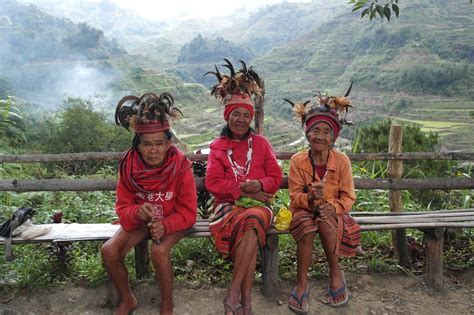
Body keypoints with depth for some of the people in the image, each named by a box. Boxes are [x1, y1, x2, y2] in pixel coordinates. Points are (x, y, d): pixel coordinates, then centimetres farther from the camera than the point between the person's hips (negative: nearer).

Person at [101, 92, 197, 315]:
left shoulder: (180, 167, -23)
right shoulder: (128, 167, -16)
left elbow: (188, 212, -16)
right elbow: (123, 208, -10)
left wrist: (165, 225, -35)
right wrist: (138, 212, -34)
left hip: (172, 222, -3)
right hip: (140, 220, 3)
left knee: (159, 250, -32)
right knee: (109, 250, -18)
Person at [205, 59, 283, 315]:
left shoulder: (260, 143, 11)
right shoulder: (218, 146, 8)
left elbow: (276, 177, 9)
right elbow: (213, 183, -2)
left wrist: (259, 185, -14)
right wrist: (244, 190, -12)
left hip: (258, 203, 1)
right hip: (228, 205, -1)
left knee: (252, 221, -35)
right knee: (251, 231, -33)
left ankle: (233, 293, -27)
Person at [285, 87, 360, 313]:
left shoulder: (341, 161, -7)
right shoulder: (297, 160, -8)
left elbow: (348, 198, -5)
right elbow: (295, 197, -7)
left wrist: (332, 206, -25)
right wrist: (310, 198, -29)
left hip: (332, 212, 0)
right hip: (304, 211, 0)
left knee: (325, 221, -34)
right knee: (307, 226, -33)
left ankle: (335, 274, -12)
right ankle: (302, 285, -18)